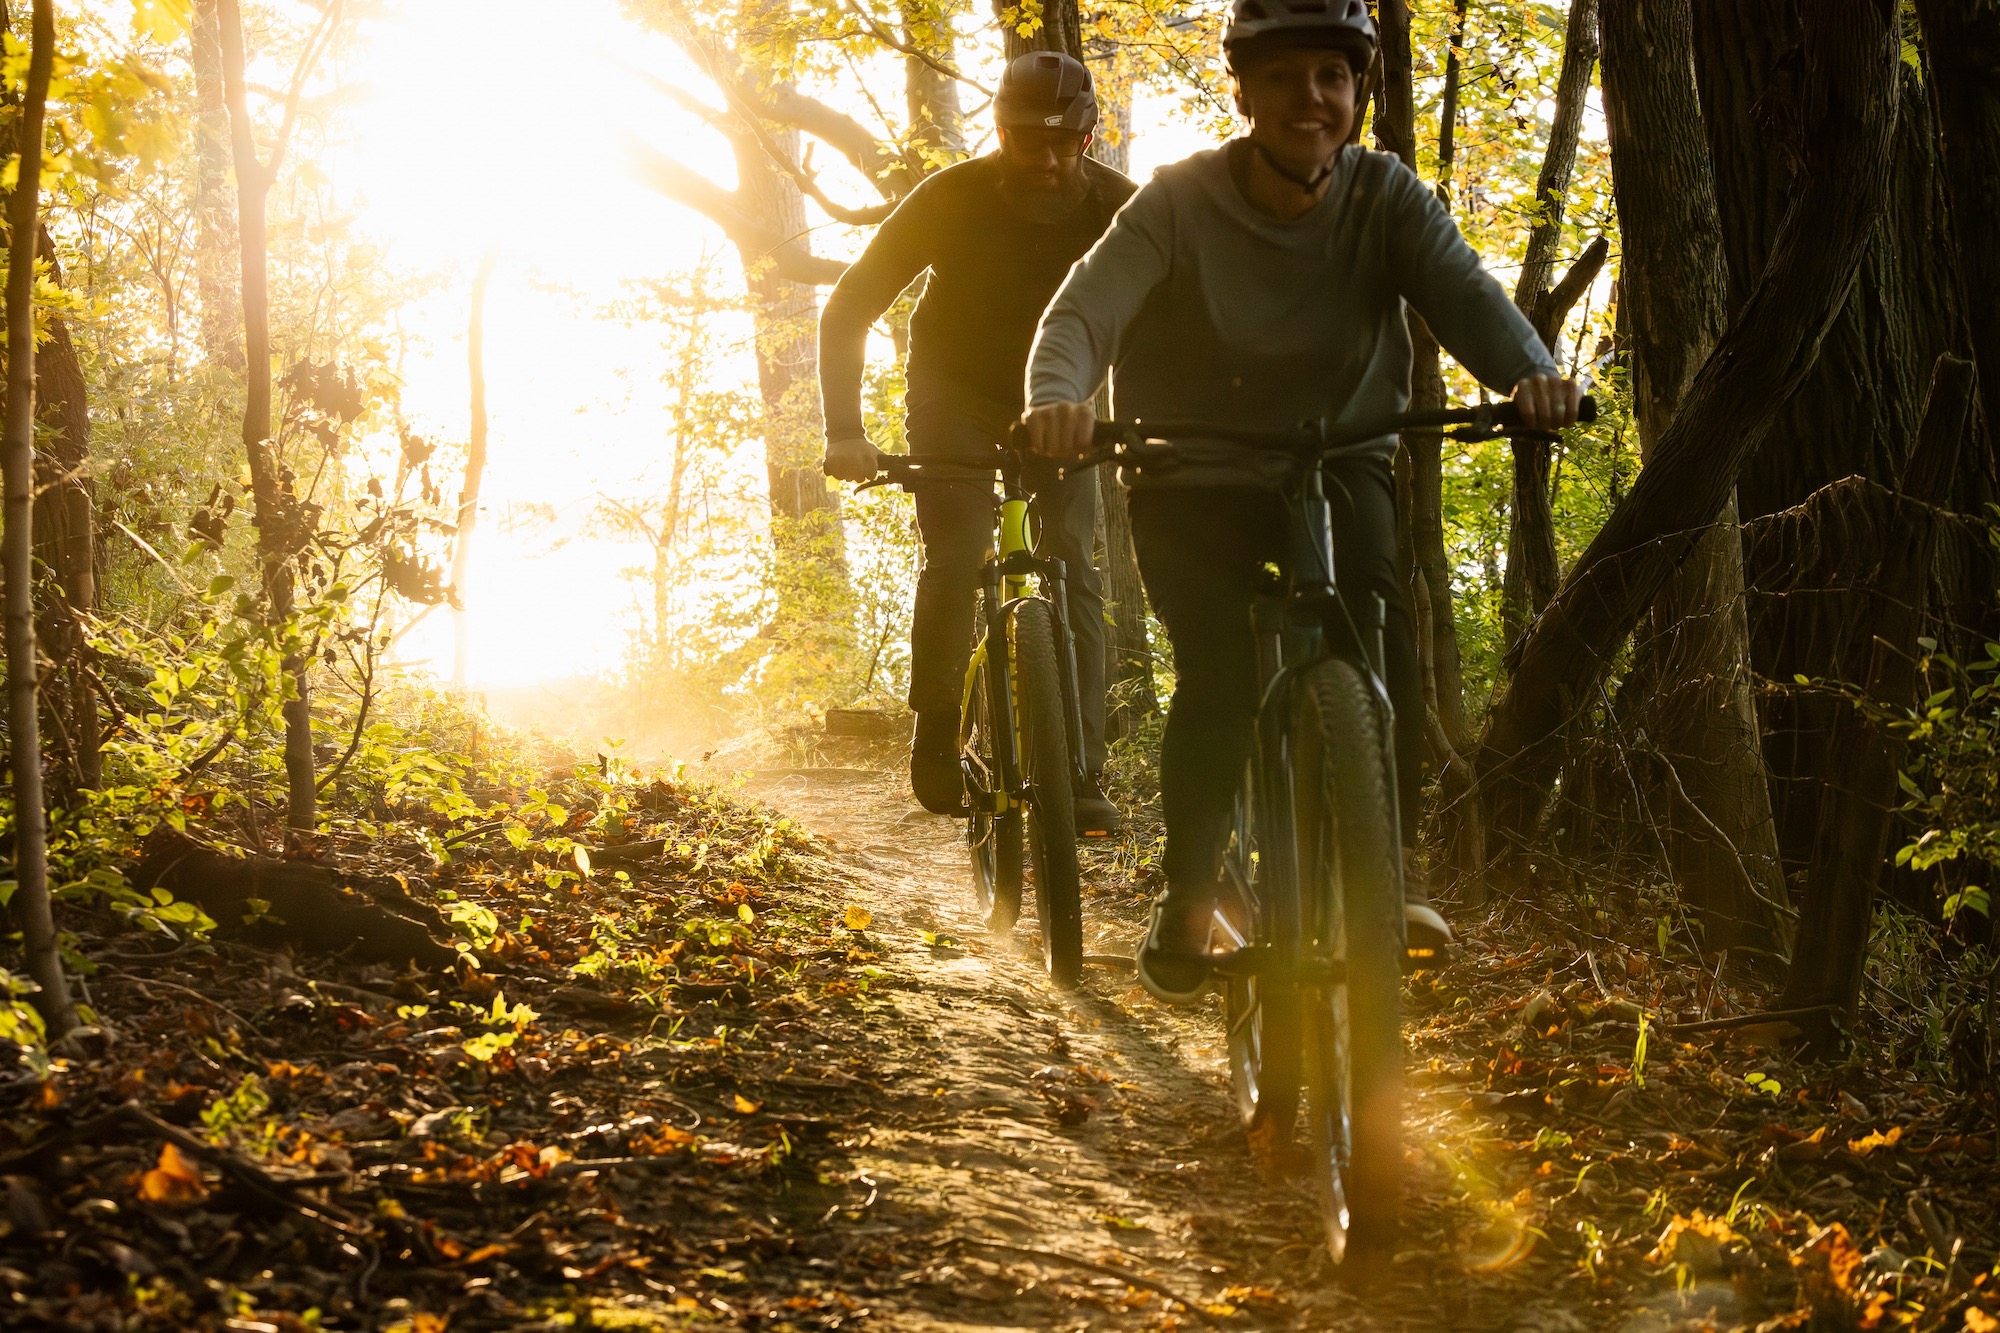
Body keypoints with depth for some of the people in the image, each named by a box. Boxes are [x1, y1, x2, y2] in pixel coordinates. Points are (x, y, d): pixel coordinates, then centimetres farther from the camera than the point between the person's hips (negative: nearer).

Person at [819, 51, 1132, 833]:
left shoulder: (1117, 209, -21)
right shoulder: (952, 199, -24)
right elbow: (849, 308, -21)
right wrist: (845, 431, -32)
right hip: (955, 395, -1)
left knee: (1072, 570, -13)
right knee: (956, 559, -21)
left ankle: (1082, 778, -12)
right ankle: (936, 740, -2)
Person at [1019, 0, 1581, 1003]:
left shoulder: (1384, 195, -8)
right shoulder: (1181, 201, -14)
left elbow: (1459, 289, -24)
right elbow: (1089, 304, -27)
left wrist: (1528, 370, -46)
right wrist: (1057, 395, -50)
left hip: (1337, 466, 1)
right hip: (1195, 478, -1)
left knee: (1379, 621, -26)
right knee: (1218, 673, -22)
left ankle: (1388, 858, -8)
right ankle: (1187, 899, -3)